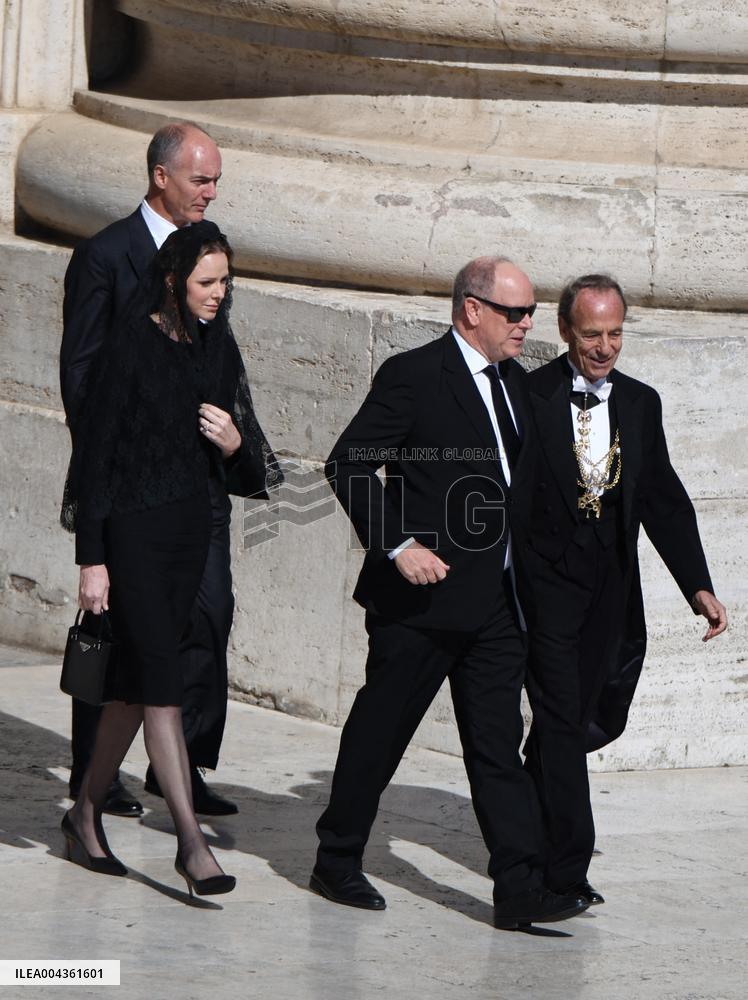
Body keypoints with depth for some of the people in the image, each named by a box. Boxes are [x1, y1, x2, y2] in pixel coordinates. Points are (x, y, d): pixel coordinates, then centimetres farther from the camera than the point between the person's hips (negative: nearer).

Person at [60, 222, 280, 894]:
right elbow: (94, 452, -10)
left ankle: (86, 812, 25)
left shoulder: (218, 347, 7)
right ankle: (192, 843, -13)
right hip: (132, 529, -6)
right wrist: (92, 558, -12)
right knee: (162, 683, -10)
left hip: (190, 526, 7)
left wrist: (236, 445, -9)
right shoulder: (131, 347, -11)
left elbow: (250, 469, 16)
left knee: (140, 680, 11)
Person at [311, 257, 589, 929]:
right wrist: (397, 545, -18)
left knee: (498, 744, 1)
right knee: (379, 731, 6)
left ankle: (520, 888, -3)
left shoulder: (514, 382, 14)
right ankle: (337, 862, 20)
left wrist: (522, 575, 11)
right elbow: (348, 464, -12)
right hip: (423, 595, -6)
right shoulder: (414, 376, -10)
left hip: (496, 603, 6)